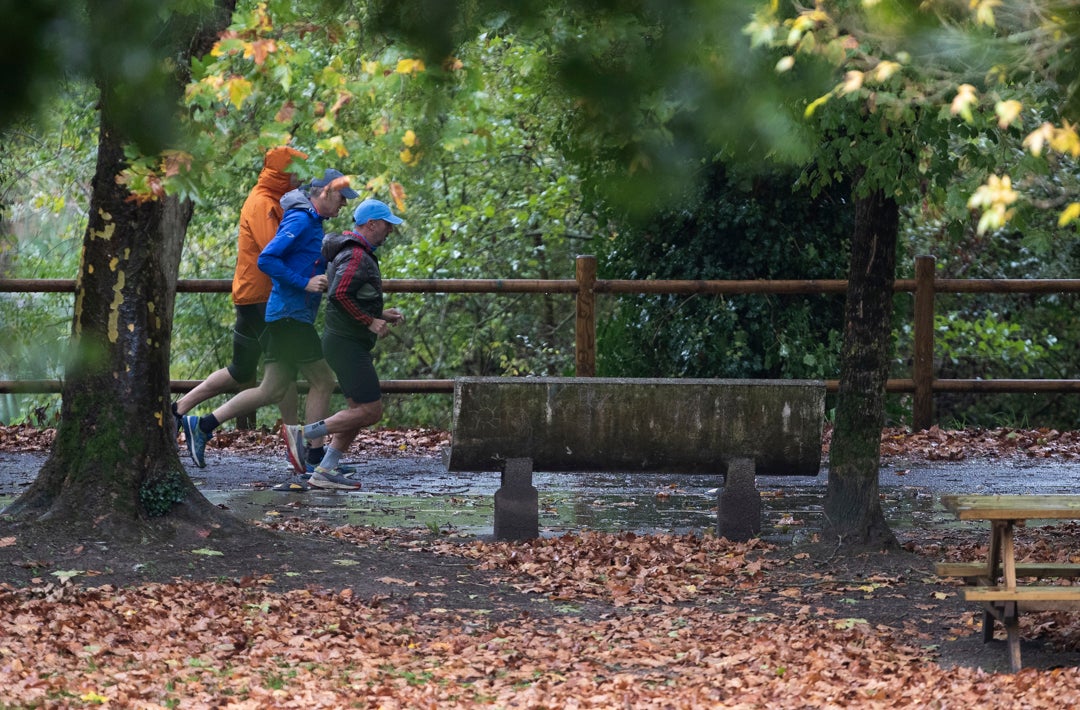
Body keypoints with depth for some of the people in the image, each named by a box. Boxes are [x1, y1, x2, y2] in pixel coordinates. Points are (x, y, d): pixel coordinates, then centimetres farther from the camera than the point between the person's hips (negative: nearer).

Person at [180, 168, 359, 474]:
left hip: (285, 318, 10)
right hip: (291, 314, -10)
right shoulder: (300, 220, -13)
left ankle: (202, 425, 7)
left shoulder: (313, 223, 19)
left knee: (272, 391, 8)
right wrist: (305, 283, -21)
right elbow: (266, 259, -22)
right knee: (323, 382, -4)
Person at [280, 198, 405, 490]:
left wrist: (382, 315, 15)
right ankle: (301, 433, -8)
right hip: (346, 343, -11)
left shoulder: (358, 254, 18)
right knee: (370, 410, -11)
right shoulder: (356, 256, -16)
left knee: (359, 411, 11)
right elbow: (340, 294, -28)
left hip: (351, 344, 11)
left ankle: (324, 471, 9)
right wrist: (370, 322, -20)